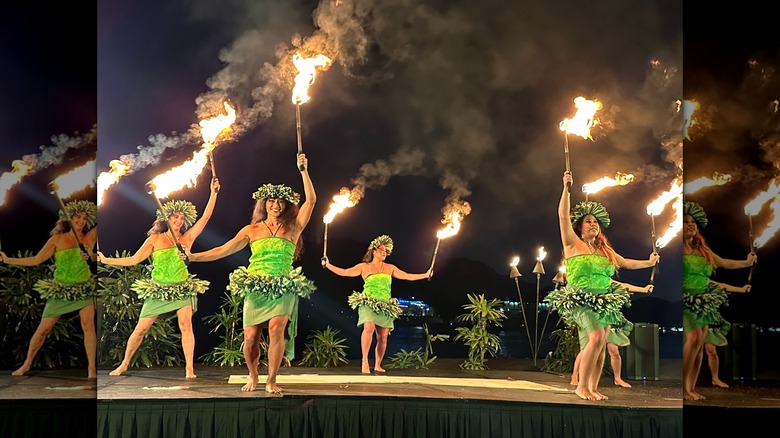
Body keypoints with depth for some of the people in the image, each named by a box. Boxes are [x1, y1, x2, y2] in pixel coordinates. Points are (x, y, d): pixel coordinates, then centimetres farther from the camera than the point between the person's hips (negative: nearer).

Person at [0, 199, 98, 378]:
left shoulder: (89, 238, 0)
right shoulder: (58, 239, -3)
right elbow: (35, 260, -3)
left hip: (84, 289, 0)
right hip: (61, 290, 0)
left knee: (88, 325, -15)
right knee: (43, 328, 2)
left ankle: (91, 368, -8)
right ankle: (27, 363, 21)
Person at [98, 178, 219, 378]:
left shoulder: (187, 238, 3)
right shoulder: (155, 239, 1)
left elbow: (205, 217, -1)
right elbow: (134, 260, 0)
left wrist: (213, 193, -6)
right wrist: (106, 260, -6)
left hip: (182, 289, 0)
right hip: (158, 290, 0)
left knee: (186, 324, -19)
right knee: (140, 329, 3)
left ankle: (189, 368, -14)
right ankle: (124, 363, 21)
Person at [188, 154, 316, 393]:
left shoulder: (293, 228, 8)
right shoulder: (251, 230, 12)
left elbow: (311, 200, 0)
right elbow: (223, 250, 12)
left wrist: (304, 171, -5)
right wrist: (193, 257, 5)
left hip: (283, 289, -1)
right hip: (256, 288, 1)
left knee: (276, 328, -23)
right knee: (250, 338, -5)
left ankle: (271, 380, -9)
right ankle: (253, 377, 23)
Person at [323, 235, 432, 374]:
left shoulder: (390, 268, 17)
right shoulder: (364, 267, 7)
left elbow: (408, 276, 20)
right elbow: (344, 272, 3)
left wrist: (426, 274, 18)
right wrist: (328, 265, -6)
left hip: (385, 306, 4)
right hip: (368, 303, -4)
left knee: (383, 337, 1)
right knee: (369, 327, -28)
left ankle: (378, 365, 13)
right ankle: (364, 361, -25)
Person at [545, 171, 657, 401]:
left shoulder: (605, 250, 19)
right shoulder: (573, 244, 2)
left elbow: (626, 263, 30)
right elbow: (563, 216, -8)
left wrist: (649, 262, 27)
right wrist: (566, 188, -13)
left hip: (604, 302, 6)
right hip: (581, 300, -6)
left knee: (600, 344, -1)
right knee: (597, 337, -22)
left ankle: (593, 388, 6)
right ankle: (581, 386, -15)